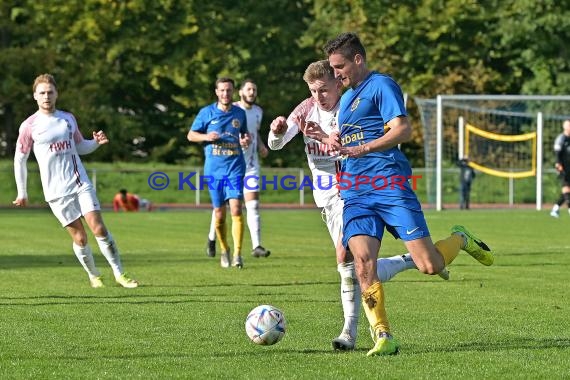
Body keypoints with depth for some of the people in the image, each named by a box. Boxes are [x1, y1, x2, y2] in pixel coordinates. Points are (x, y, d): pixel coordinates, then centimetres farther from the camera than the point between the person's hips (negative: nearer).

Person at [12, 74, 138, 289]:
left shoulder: (68, 119, 9)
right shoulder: (29, 126, -2)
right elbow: (20, 159, 4)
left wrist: (96, 142, -1)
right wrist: (22, 192, 4)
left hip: (81, 184, 2)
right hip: (57, 192, -2)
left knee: (99, 229, -9)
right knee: (80, 238, -3)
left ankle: (119, 274, -1)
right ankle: (93, 276, 18)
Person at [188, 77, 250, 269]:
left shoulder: (239, 113, 8)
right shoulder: (206, 113, 2)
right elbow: (191, 135, 7)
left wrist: (246, 140, -2)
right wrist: (206, 137, -13)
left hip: (235, 168, 0)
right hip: (214, 169, 0)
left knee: (236, 209, -15)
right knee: (219, 214, 3)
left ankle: (237, 253, -13)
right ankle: (224, 251, 23)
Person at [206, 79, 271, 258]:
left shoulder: (258, 111, 9)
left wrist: (261, 145, 6)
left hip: (251, 165, 3)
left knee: (253, 205, -8)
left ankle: (256, 246, -13)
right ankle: (212, 238, 29)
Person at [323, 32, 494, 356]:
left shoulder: (381, 85, -1)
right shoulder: (346, 98, 24)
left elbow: (403, 130, -14)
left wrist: (360, 149, -19)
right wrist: (336, 142, 13)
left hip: (389, 184, -7)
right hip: (356, 193, 7)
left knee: (429, 266, -10)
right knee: (363, 264, -14)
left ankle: (460, 240, 22)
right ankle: (384, 338, -9)